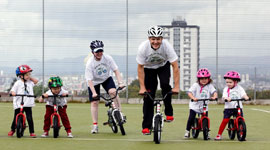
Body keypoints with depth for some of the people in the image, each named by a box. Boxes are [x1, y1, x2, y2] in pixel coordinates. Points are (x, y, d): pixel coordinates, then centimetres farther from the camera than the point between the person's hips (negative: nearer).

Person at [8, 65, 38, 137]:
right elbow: (12, 90, -5)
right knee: (16, 118, 8)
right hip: (18, 104, -2)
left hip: (28, 104, 2)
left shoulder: (29, 82, 8)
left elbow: (36, 81, 17)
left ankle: (32, 132, 4)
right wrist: (13, 92, -28)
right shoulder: (17, 83, -5)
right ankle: (12, 130, 30)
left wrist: (30, 77, 8)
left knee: (29, 118, -5)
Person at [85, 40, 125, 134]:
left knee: (113, 92, -25)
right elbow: (89, 80, -24)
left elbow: (116, 70, -15)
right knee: (94, 102, -4)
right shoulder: (90, 63, -27)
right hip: (94, 82, -1)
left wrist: (120, 82, -26)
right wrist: (94, 92, -33)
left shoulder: (107, 58, -21)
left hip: (106, 78, 1)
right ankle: (95, 125, 4)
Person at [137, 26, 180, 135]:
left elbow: (175, 66, -28)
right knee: (148, 97, -6)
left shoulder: (167, 46, -32)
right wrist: (142, 87, -20)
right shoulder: (143, 47, -31)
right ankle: (146, 126, 0)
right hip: (148, 68, 0)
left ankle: (169, 112, -10)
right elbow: (140, 68, -19)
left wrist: (176, 86, -30)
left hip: (163, 66, 0)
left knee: (165, 84, -28)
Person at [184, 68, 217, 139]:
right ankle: (187, 131, 6)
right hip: (194, 106, -2)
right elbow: (189, 92, -17)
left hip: (204, 107, 2)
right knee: (191, 118, -11)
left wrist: (214, 96, -32)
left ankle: (207, 133, 16)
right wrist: (193, 98, -35)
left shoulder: (210, 86, 1)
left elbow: (214, 91, -10)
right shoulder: (195, 85, -7)